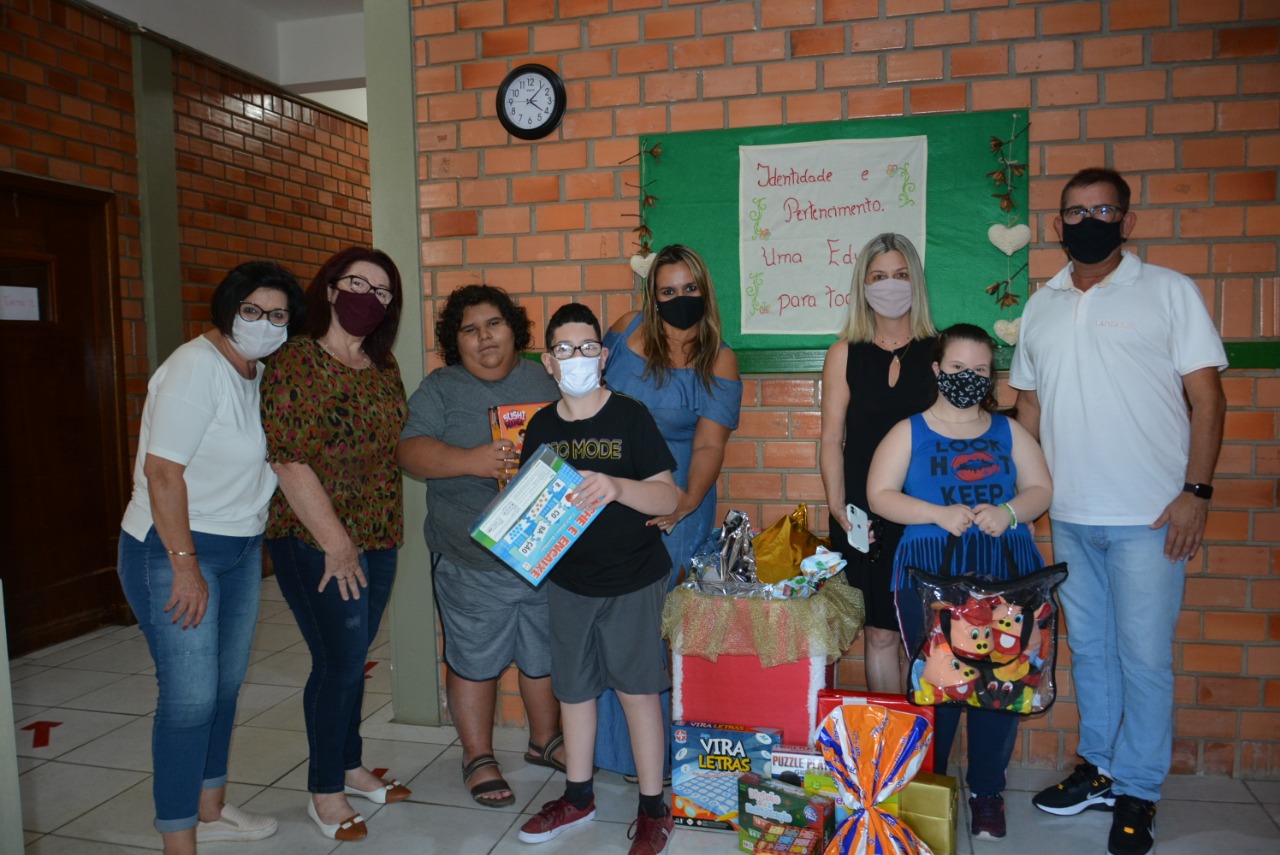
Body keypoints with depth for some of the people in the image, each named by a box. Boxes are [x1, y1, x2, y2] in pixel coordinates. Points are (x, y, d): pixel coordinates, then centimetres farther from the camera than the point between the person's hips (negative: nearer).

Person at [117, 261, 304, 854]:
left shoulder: (261, 373, 8)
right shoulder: (197, 366, -17)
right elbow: (162, 470, -22)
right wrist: (186, 566, -23)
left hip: (242, 548, 8)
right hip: (173, 548, -8)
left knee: (226, 685, 16)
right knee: (190, 698, -5)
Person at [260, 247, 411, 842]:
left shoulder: (383, 366, 8)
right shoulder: (295, 363, -13)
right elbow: (290, 463, -18)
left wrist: (387, 530, 12)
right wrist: (336, 541, -17)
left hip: (378, 536, 6)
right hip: (316, 541, -6)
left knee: (352, 656, 17)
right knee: (340, 660, -1)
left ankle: (349, 765, 34)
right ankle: (325, 791, 19)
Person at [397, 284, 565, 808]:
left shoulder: (543, 380, 9)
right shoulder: (440, 389, 0)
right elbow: (411, 451, -12)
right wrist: (470, 461, -28)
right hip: (473, 561, -3)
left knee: (545, 654, 16)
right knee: (475, 661, 8)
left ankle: (545, 740, 36)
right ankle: (478, 758, 27)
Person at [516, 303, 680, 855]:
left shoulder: (630, 416, -10)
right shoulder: (542, 428, 3)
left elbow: (669, 497, -14)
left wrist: (617, 486, -31)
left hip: (632, 581, -4)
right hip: (567, 581, 4)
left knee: (637, 690, 4)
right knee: (573, 689, 15)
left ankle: (653, 810, 21)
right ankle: (578, 797, 35)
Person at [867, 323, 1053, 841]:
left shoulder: (1009, 431, 18)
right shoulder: (909, 432, 10)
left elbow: (1041, 489, 12)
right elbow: (880, 495, 1)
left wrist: (1007, 512, -10)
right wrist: (939, 514, -12)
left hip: (1007, 571, 2)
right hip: (929, 573, -2)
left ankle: (987, 791, 16)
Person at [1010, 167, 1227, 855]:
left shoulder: (1168, 291, -2)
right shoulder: (1041, 305, 11)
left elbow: (1207, 394, -4)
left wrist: (1196, 491, -12)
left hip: (1148, 515, -4)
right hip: (1068, 514, 4)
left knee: (1144, 657, 3)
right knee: (1088, 648, 15)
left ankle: (1138, 792, 20)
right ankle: (1099, 767, 31)